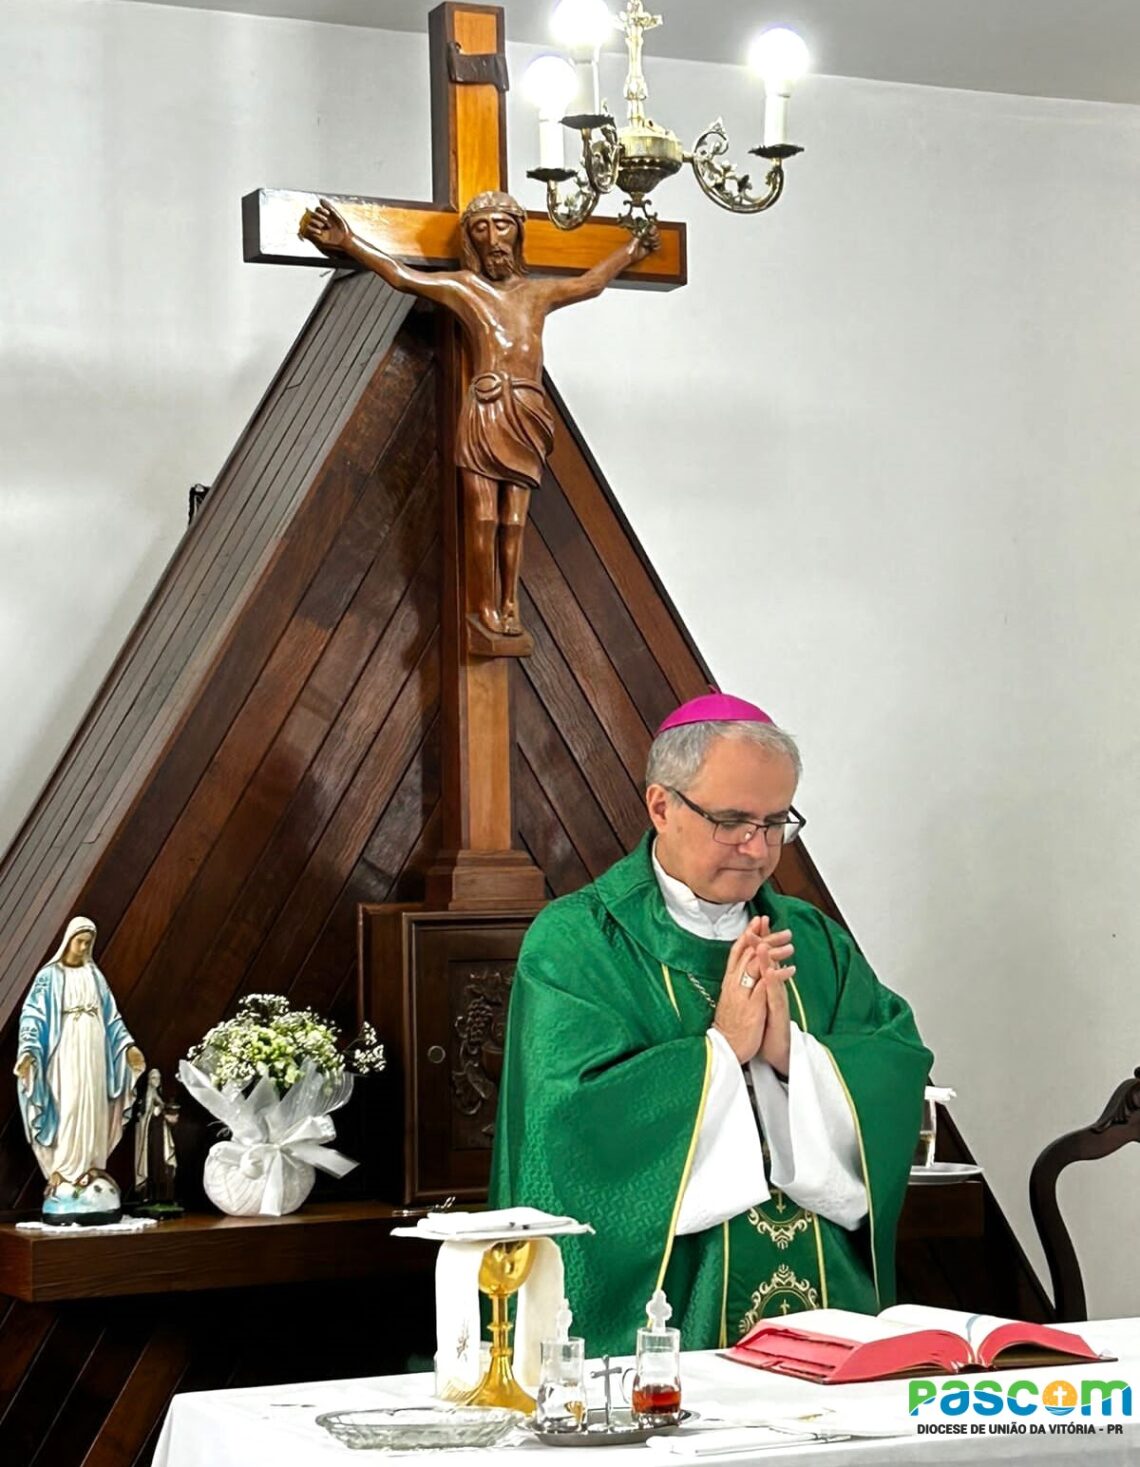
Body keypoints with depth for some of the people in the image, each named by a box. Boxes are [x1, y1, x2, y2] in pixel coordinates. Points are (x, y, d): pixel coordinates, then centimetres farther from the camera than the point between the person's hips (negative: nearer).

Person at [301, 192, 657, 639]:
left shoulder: (538, 293, 20)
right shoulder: (462, 286, 8)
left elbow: (591, 282, 36)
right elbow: (400, 274, 1)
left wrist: (631, 250, 47)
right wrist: (347, 242, -8)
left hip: (526, 419, 4)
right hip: (484, 413, -3)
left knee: (514, 517, 2)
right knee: (484, 515, -6)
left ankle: (510, 603, 5)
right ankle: (486, 605, -3)